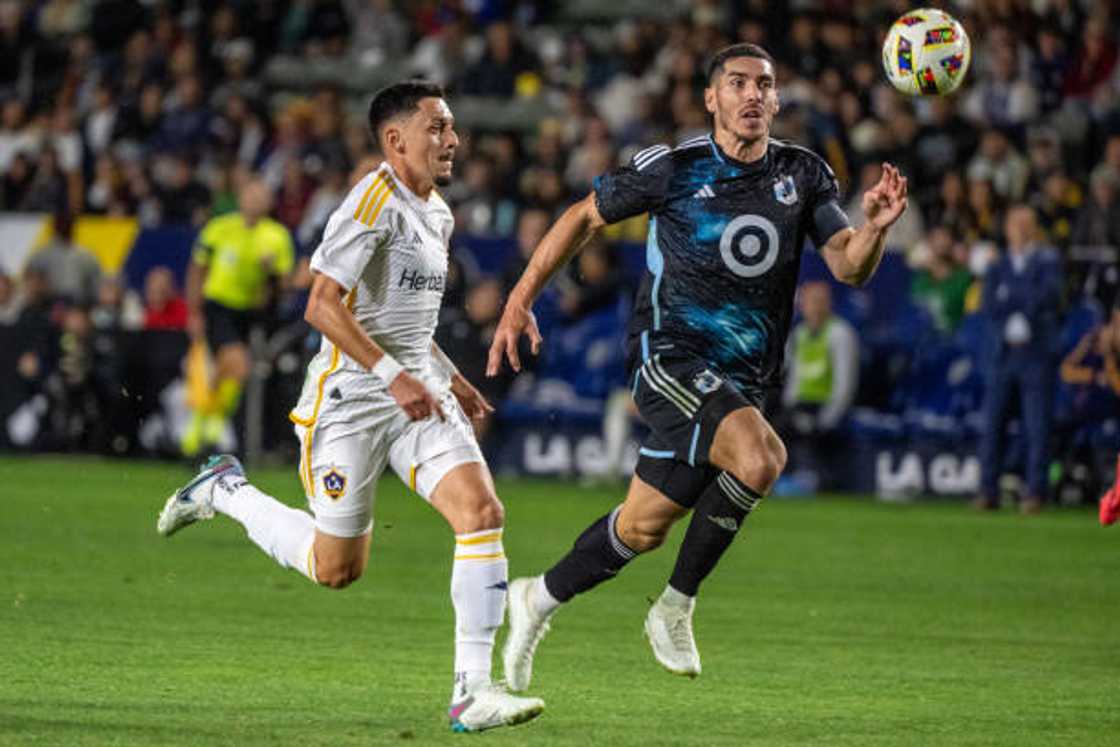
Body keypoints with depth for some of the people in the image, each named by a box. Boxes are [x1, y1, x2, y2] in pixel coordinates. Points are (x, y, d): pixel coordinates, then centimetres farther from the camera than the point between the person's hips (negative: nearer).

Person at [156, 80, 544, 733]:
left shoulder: (437, 214, 15)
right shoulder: (375, 201, -15)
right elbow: (322, 305, -21)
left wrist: (451, 380, 21)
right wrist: (393, 375, -26)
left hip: (420, 393, 7)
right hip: (352, 398, -7)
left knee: (483, 512, -15)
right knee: (338, 568, 2)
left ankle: (473, 690, -13)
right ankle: (226, 491, 27)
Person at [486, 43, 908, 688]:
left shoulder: (804, 175, 2)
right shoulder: (672, 169, -8)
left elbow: (850, 267, -6)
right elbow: (585, 217, 4)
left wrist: (875, 228, -28)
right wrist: (521, 299, 0)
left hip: (744, 383, 5)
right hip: (671, 360, -5)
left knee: (644, 528, 9)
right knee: (761, 458, -30)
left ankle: (541, 598, 36)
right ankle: (678, 606, -12)